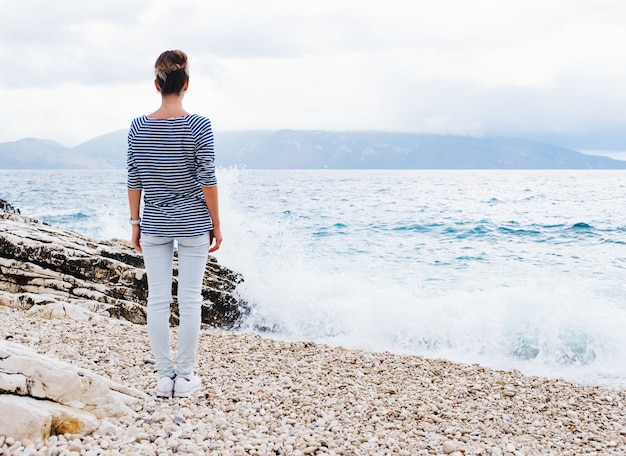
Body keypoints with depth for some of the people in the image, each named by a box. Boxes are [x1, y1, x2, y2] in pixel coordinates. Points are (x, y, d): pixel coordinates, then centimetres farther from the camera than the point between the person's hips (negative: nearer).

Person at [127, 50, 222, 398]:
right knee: (190, 299, 4)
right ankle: (185, 377, 10)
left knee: (158, 300, 7)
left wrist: (135, 222, 12)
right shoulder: (199, 126, -9)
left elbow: (134, 180, 2)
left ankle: (164, 376, 12)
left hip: (154, 225, 3)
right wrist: (216, 225, -1)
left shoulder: (139, 127, -1)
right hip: (193, 223, -2)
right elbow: (207, 179, -9)